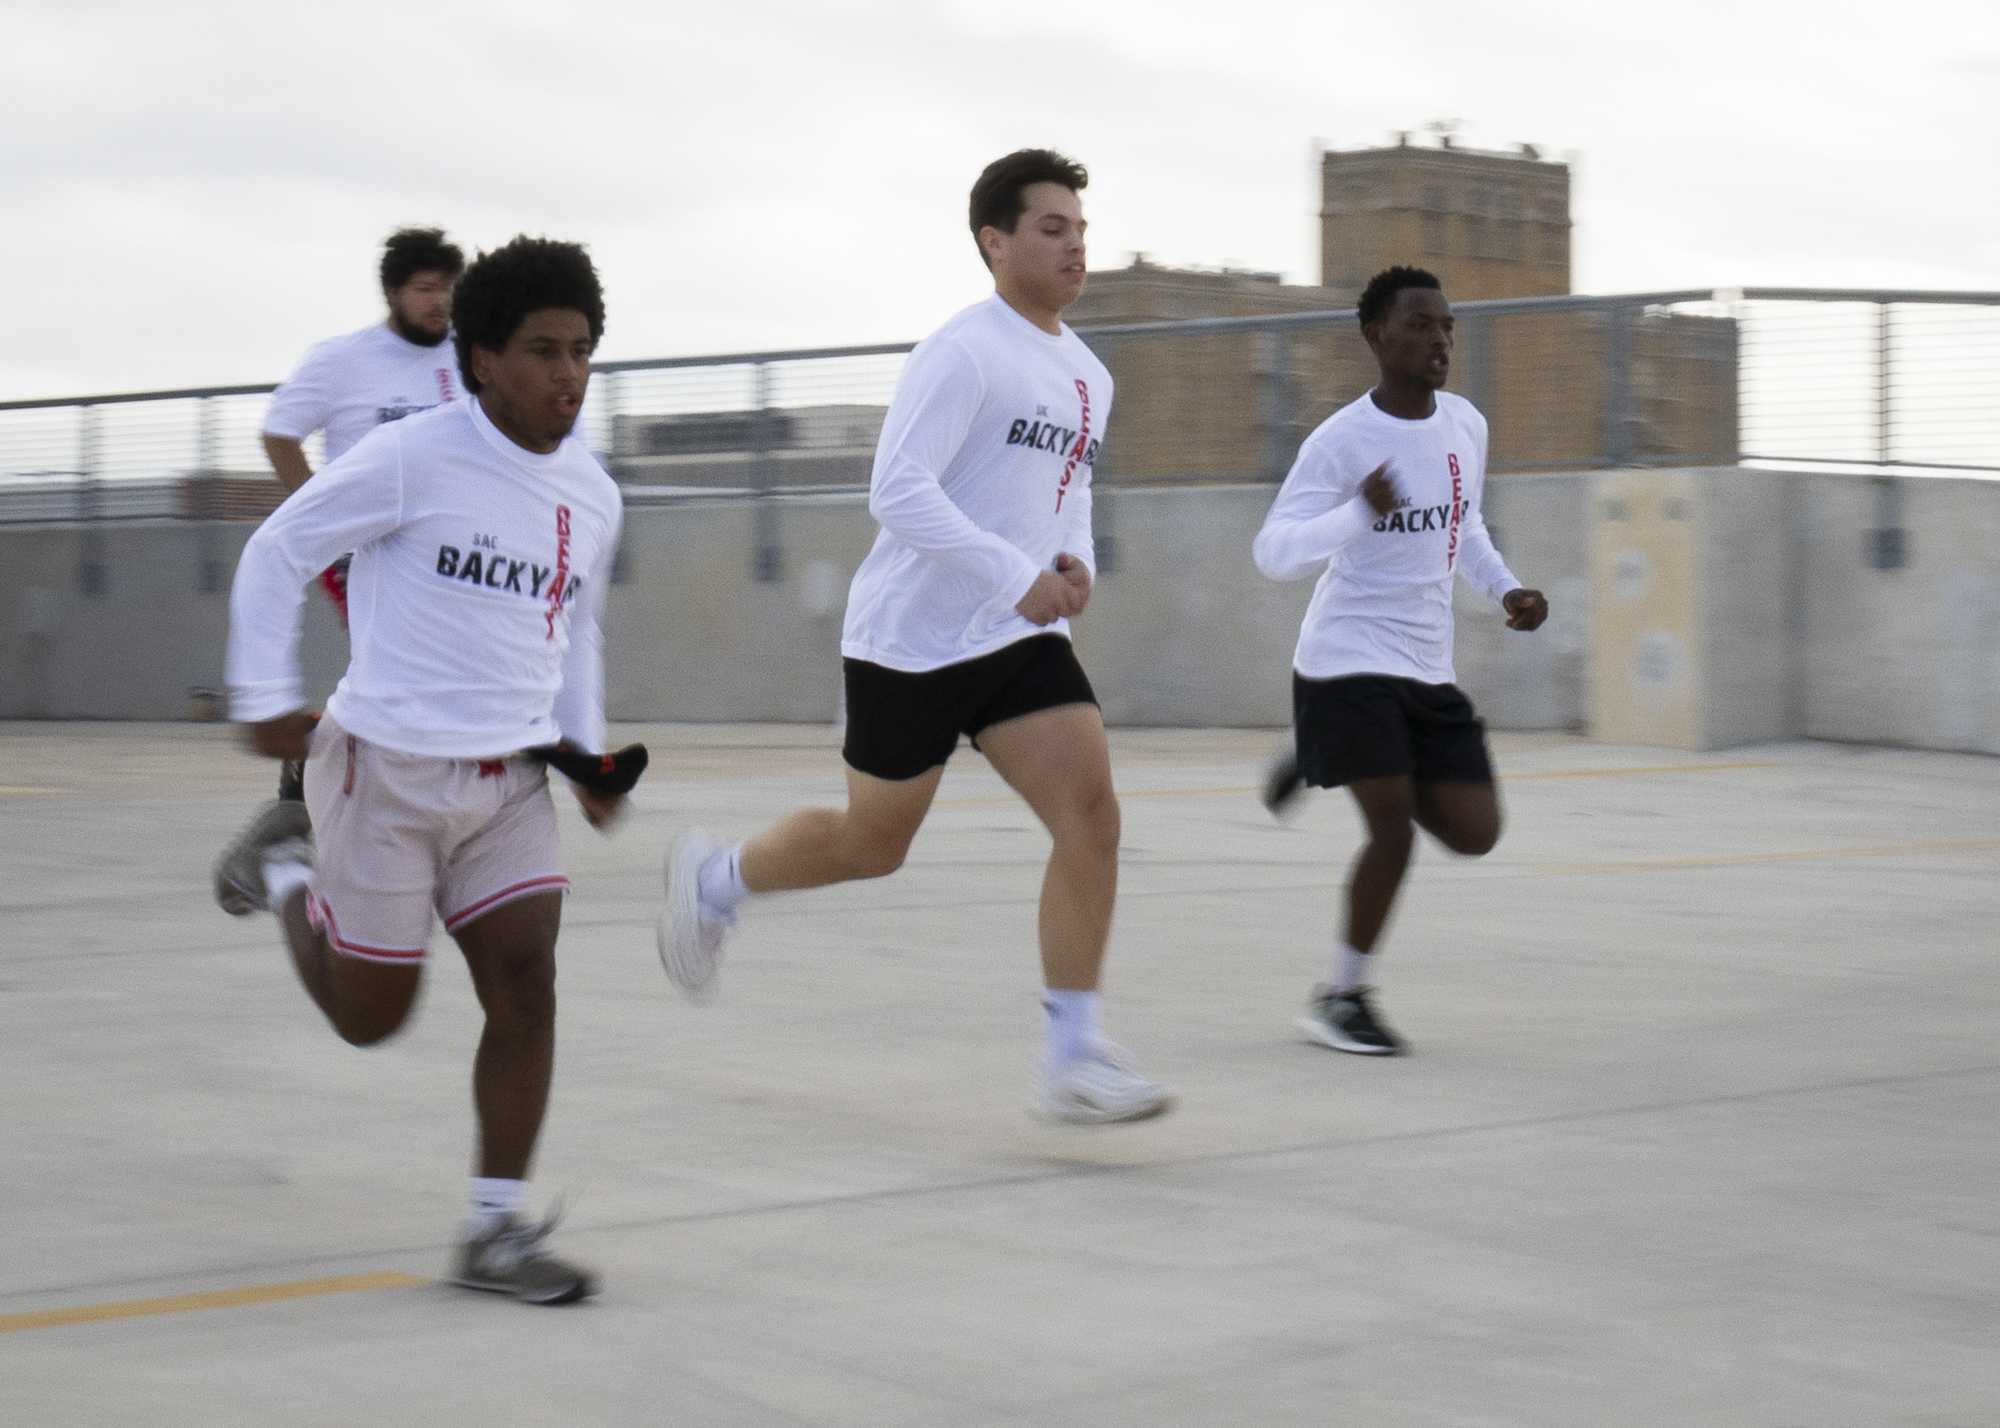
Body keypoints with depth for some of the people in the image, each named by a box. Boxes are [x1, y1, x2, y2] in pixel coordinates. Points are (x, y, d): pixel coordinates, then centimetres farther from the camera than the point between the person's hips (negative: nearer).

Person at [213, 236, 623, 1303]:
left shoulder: (592, 497, 6)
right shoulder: (414, 459, -14)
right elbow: (276, 554, -6)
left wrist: (587, 752, 13)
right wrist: (265, 699, -7)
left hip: (510, 778, 5)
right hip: (388, 771, -5)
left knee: (526, 984, -8)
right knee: (371, 1013, 6)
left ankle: (494, 1232, 2)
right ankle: (285, 867, 36)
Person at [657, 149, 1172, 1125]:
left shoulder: (1088, 376, 12)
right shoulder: (963, 352, -14)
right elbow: (898, 490, -23)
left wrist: (1075, 568, 5)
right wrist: (1019, 578, -28)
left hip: (1022, 640, 6)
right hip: (911, 638, -6)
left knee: (1092, 814, -12)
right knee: (874, 843, 7)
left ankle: (1073, 1060, -7)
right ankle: (713, 881, 38)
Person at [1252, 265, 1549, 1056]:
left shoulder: (1466, 426, 6)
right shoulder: (1341, 441, -15)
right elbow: (1273, 552, -20)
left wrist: (1506, 589, 5)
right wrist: (1361, 514, -35)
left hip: (1427, 667, 7)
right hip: (1348, 661, -7)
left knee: (1475, 832, 3)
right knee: (1394, 830, -13)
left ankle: (1325, 765, 25)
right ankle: (1343, 996, 7)